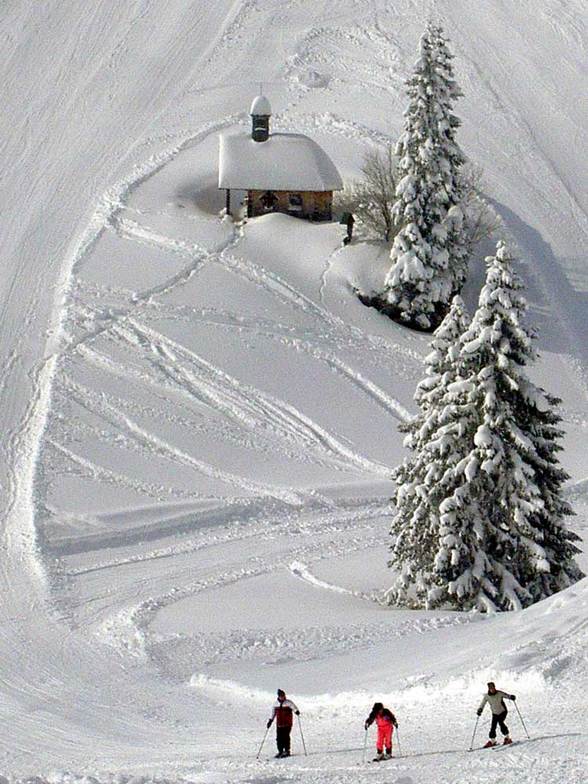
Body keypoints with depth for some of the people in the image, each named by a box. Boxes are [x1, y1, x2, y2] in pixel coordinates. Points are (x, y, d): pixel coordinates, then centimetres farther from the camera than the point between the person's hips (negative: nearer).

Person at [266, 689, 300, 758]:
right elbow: (273, 713, 23)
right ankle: (280, 751, 11)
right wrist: (270, 720, 22)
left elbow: (294, 707, -15)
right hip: (279, 724, 4)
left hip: (287, 724, -4)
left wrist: (297, 711, -36)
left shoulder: (288, 703, -1)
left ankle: (287, 751, -3)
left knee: (286, 737, -11)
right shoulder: (276, 703, 12)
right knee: (279, 738, 1)